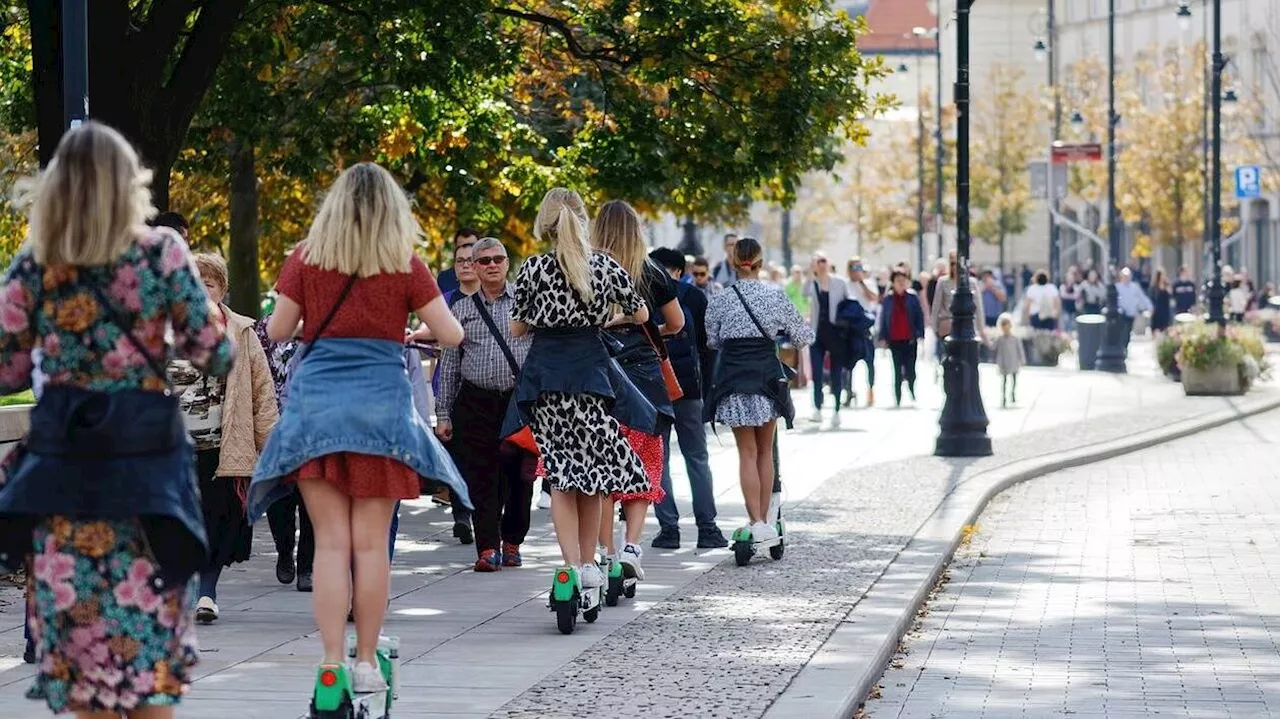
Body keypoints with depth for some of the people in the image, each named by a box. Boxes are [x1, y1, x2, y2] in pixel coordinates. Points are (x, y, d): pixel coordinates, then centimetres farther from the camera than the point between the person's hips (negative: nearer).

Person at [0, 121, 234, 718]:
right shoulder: (163, 252, -3)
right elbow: (214, 355, -2)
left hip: (62, 463, 1)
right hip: (146, 457, -1)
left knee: (78, 632, 7)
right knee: (150, 623, 7)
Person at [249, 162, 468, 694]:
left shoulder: (307, 258, 2)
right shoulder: (405, 265, 0)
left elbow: (277, 330, 4)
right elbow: (452, 335, 1)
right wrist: (413, 324, 23)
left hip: (316, 402, 1)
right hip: (381, 403, -1)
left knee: (331, 541, 1)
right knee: (371, 542, 4)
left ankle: (332, 663, -4)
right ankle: (366, 661, 8)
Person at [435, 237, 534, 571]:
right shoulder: (462, 310, 10)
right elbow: (449, 364, 12)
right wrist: (443, 414, 8)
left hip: (520, 399, -1)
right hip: (476, 403, 1)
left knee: (519, 475, 4)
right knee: (480, 477, -3)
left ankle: (512, 542, 19)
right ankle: (487, 549, -1)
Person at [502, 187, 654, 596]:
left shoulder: (532, 269, -4)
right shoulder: (606, 266, 0)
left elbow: (516, 328, 4)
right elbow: (641, 315, 13)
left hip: (545, 372, -1)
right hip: (591, 368, 1)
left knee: (560, 473, 2)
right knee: (591, 469, 11)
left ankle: (573, 564, -9)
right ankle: (589, 563, 14)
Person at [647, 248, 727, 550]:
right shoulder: (694, 297, 4)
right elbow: (708, 346, 3)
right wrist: (706, 389, 6)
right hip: (688, 388, 1)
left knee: (657, 459, 4)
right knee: (697, 457, 9)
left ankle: (668, 528, -2)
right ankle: (707, 528, 5)